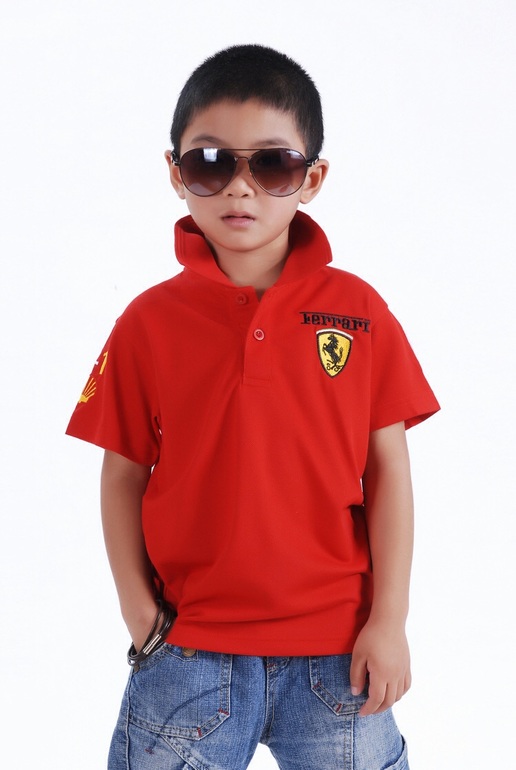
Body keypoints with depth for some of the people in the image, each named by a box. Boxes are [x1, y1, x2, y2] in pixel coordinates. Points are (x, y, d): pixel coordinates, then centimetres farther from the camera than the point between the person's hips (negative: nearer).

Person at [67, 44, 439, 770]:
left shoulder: (357, 311, -2)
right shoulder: (148, 323, -2)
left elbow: (387, 467, -1)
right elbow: (124, 473, 3)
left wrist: (389, 620, -3)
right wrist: (136, 605, -4)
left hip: (336, 651, 0)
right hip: (189, 649, 0)